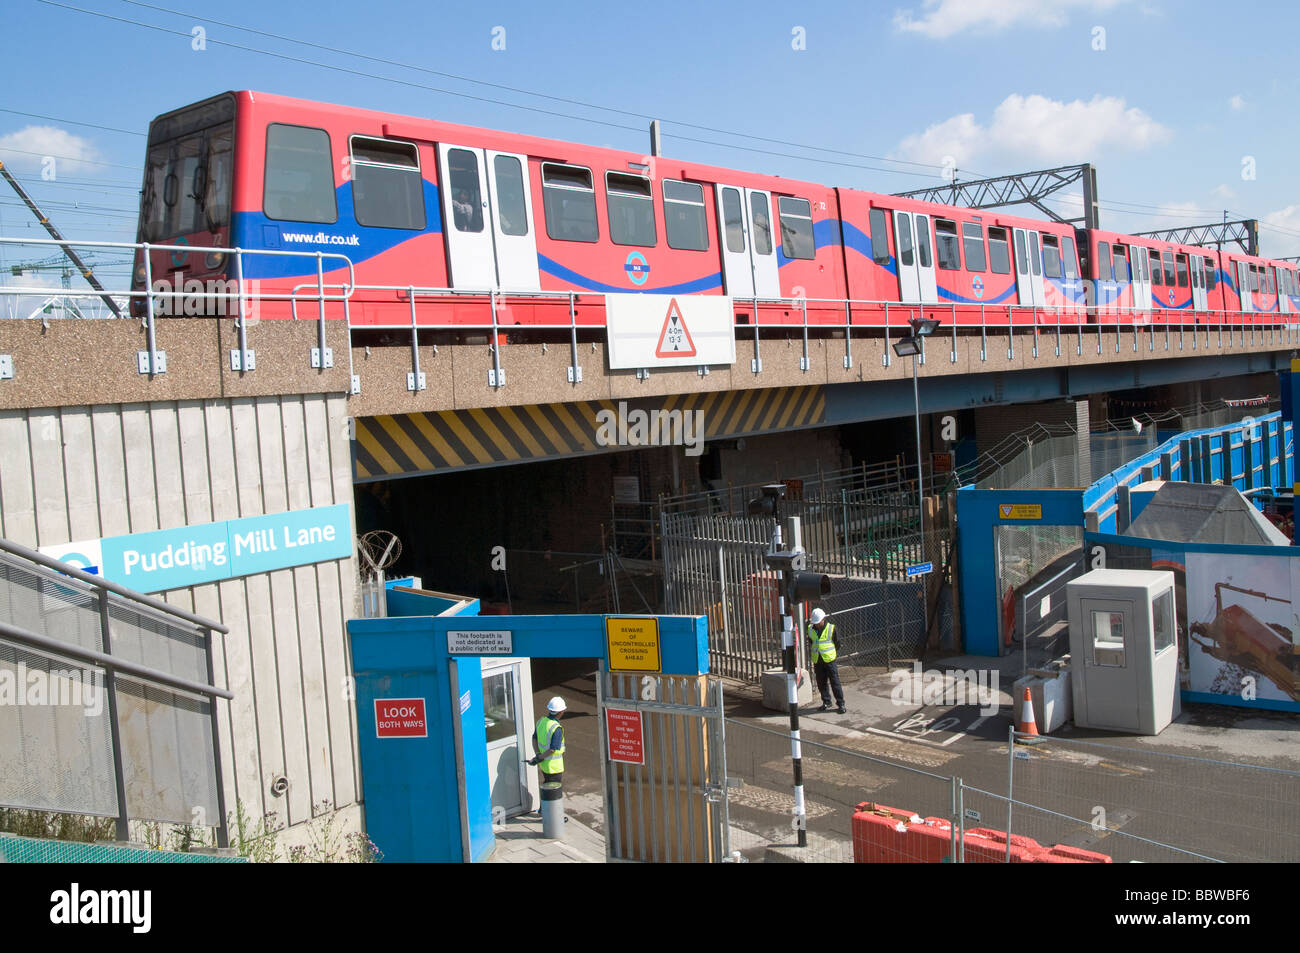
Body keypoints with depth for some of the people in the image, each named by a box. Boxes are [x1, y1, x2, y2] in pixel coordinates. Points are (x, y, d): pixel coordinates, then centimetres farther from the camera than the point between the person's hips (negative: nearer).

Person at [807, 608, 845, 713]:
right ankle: (826, 702, 23)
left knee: (835, 683, -1)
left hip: (829, 660, -4)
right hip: (817, 661, 4)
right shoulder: (811, 629, 4)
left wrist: (834, 654, 1)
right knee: (821, 683, 10)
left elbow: (837, 643, 2)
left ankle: (840, 704, 6)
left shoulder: (831, 628, -7)